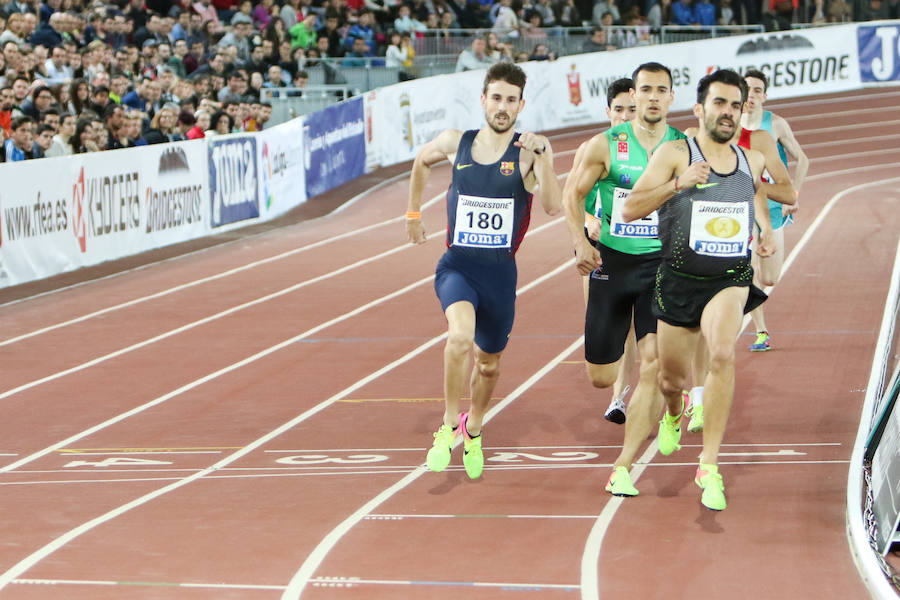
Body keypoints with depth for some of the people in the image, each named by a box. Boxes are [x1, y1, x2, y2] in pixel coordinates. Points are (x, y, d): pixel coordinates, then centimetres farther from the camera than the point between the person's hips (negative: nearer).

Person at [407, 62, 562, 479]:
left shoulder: (529, 152, -7)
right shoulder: (455, 143, -1)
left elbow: (553, 207, -21)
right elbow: (421, 161, 23)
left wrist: (542, 158, -32)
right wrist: (413, 213, 24)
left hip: (501, 271, 1)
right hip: (457, 266, -1)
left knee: (489, 363, 15)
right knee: (461, 335, -30)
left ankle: (473, 429, 45)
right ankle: (449, 425, -11)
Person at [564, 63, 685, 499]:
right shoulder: (606, 145, -2)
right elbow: (574, 193, 6)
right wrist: (581, 243, -9)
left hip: (663, 265, 0)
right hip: (611, 262, 1)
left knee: (654, 361, -17)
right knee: (600, 377, 4)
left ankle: (623, 468, -11)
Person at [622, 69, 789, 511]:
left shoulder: (753, 161, 4)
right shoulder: (674, 154, -8)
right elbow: (630, 210, -15)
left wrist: (766, 228, 9)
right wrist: (678, 183, -28)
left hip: (730, 279, 1)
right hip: (679, 281, -1)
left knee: (722, 353, -28)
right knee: (671, 379, 11)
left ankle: (709, 466, -22)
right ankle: (674, 414, 53)